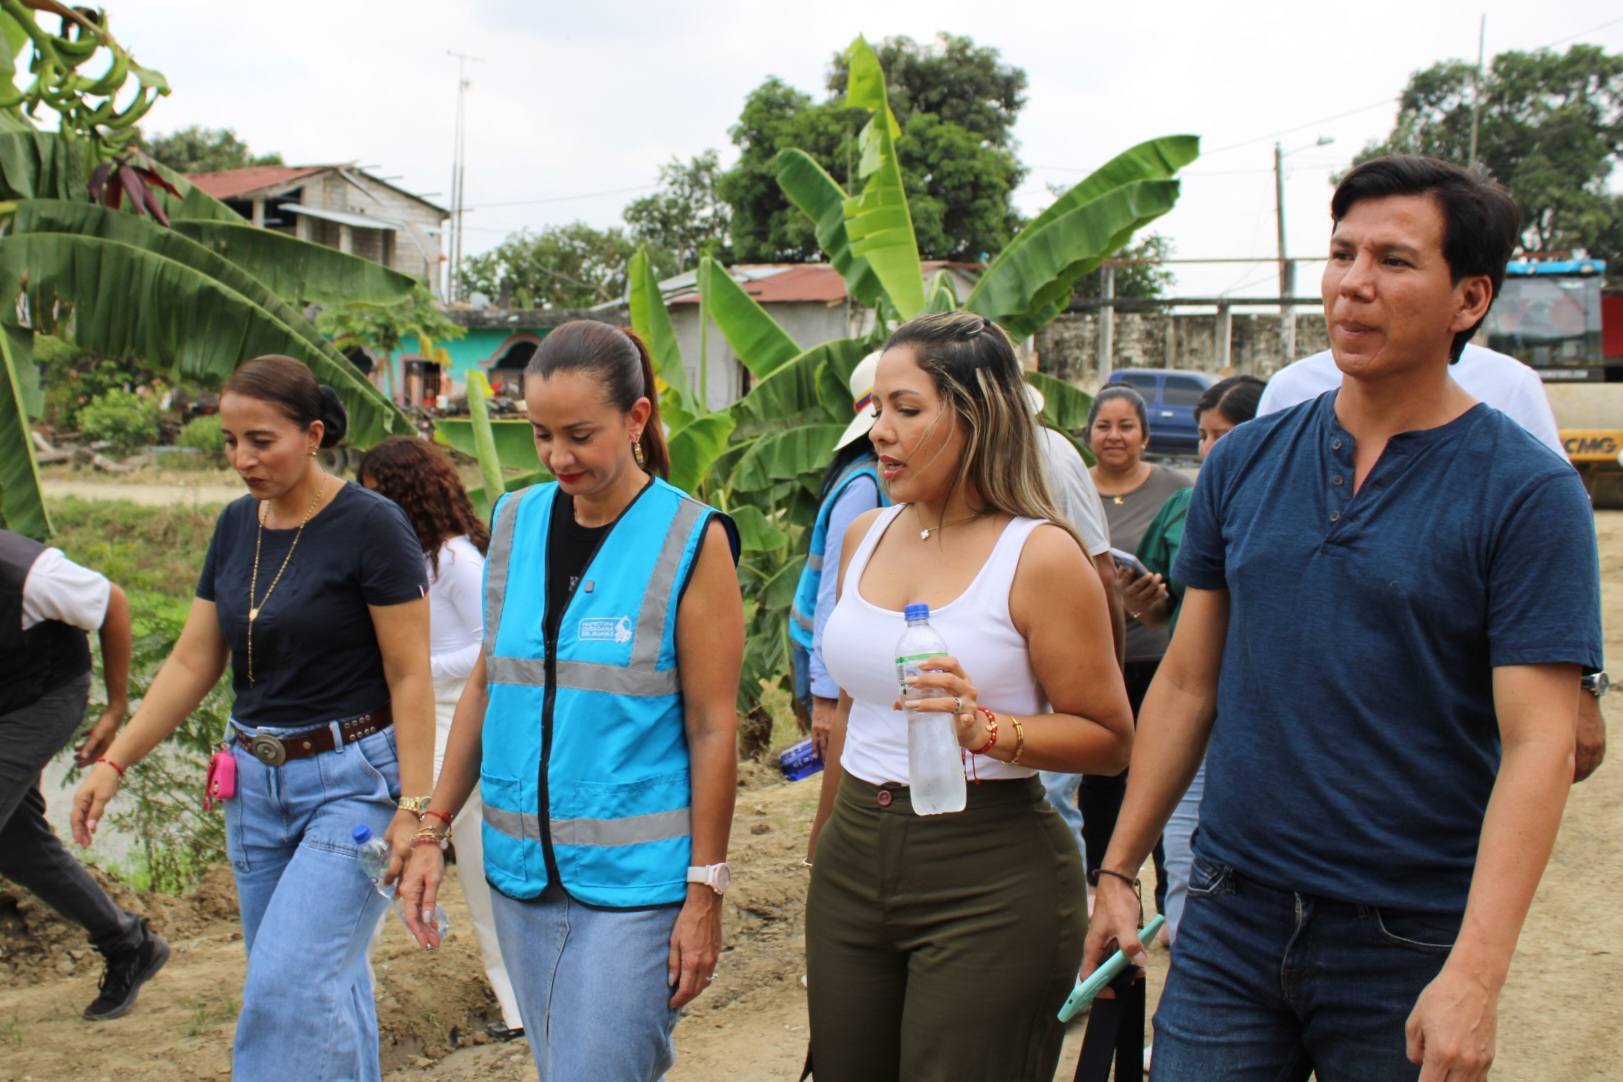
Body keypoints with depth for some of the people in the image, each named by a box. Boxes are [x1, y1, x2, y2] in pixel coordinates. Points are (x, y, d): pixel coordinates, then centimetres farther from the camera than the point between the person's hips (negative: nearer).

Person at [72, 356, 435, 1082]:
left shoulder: (369, 526, -14)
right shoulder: (236, 526, 6)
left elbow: (410, 675, -14)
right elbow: (194, 661, 10)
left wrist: (414, 805, -17)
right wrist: (115, 762, 4)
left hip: (353, 778, -6)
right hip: (257, 778, 7)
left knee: (289, 985, -13)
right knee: (324, 981, 13)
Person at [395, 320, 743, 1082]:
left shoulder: (691, 542, -10)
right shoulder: (516, 522, 5)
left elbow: (713, 728, -9)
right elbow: (486, 684, 12)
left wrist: (705, 893, -10)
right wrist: (432, 830, 9)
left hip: (631, 878, -5)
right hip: (521, 869, 5)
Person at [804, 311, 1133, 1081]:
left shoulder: (1040, 555, -11)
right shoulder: (866, 537, 7)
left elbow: (1109, 739, -9)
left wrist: (986, 729, -25)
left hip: (992, 878, -6)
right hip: (853, 859, 6)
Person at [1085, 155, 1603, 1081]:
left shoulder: (1528, 492, -9)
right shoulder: (1244, 463, 4)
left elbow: (1538, 746, -14)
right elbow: (1188, 682, 8)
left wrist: (1475, 977, -22)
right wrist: (1120, 868, 6)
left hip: (1410, 945, -3)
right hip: (1230, 923, 3)